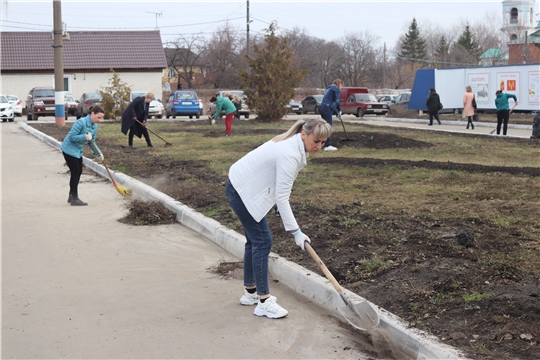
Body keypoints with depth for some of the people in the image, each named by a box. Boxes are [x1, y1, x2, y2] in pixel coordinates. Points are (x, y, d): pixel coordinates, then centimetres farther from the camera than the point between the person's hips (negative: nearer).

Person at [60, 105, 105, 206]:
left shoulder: (95, 126, 1)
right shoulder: (81, 122, -25)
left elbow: (92, 141, 9)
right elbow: (71, 137, -26)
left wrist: (98, 153, -3)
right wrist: (85, 137, -35)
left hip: (78, 151, 9)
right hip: (69, 150, -9)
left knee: (78, 172, 12)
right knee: (75, 172, -8)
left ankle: (72, 196, 25)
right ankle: (74, 199, -1)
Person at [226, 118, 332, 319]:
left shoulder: (295, 145, 1)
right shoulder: (290, 155, -28)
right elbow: (282, 197, -29)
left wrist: (279, 206, 24)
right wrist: (296, 231, -28)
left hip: (244, 187, 10)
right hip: (241, 191, -10)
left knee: (255, 239, 15)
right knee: (262, 241, -8)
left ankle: (250, 293, 26)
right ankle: (263, 302, -3)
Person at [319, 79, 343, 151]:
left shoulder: (329, 88, 27)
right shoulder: (336, 89, 0)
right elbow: (337, 101, -9)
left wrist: (336, 112, 24)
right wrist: (339, 110, 6)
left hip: (322, 107, 9)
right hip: (327, 108, -9)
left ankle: (326, 144, 14)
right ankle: (327, 146, -14)